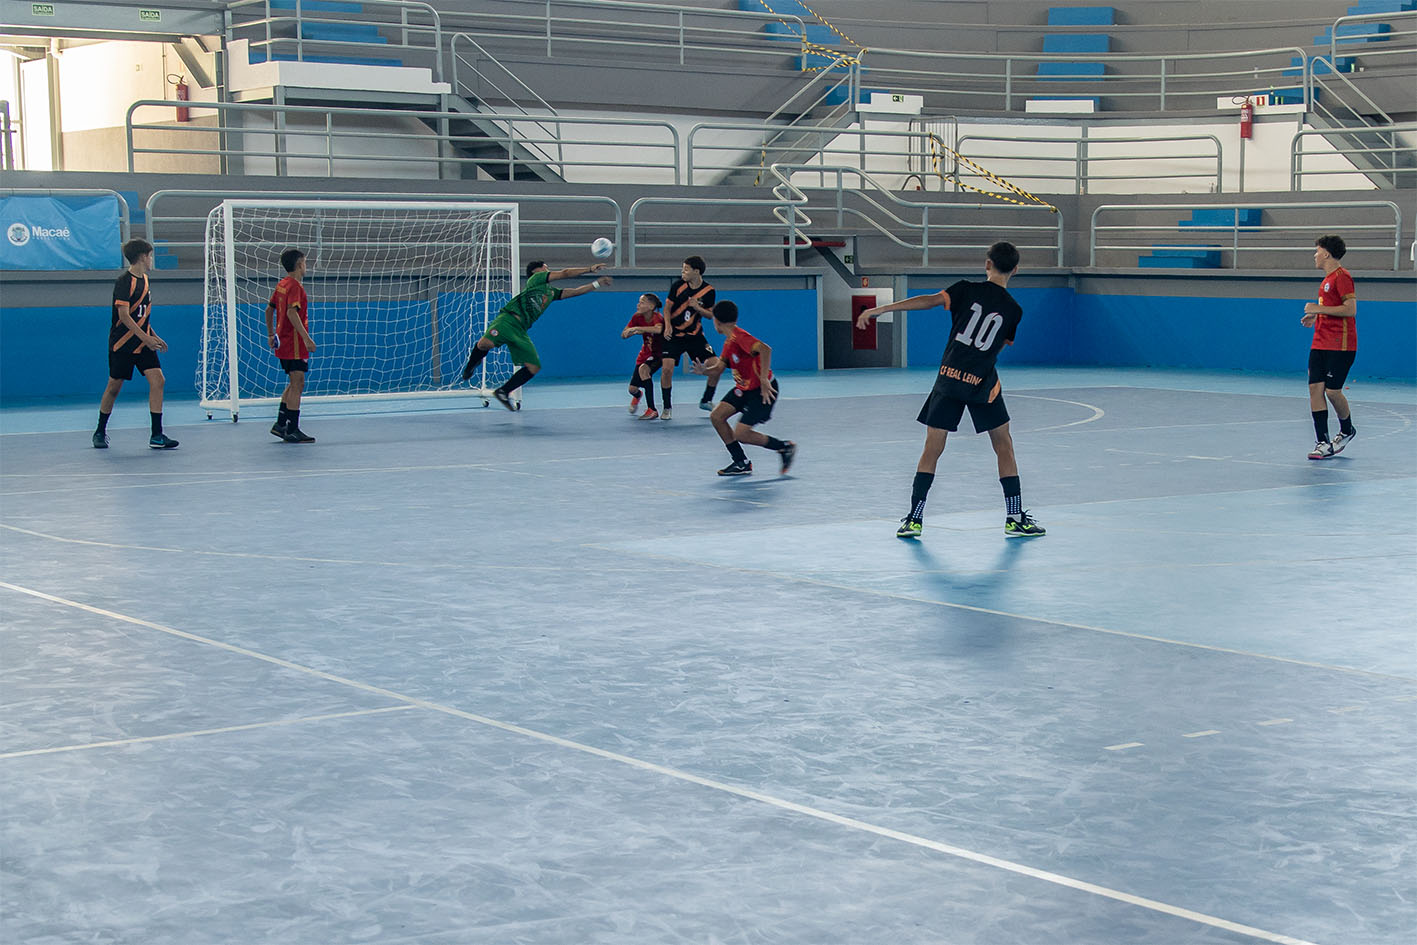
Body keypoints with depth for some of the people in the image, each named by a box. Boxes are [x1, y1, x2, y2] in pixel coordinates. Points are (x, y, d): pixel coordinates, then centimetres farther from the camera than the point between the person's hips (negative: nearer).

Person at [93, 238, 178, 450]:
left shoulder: (144, 280, 12)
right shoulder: (124, 282, -14)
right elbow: (124, 316, -20)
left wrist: (154, 337, 17)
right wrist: (146, 337, -24)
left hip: (143, 344, 7)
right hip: (122, 344, -7)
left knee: (157, 380, -8)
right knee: (114, 386, 4)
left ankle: (157, 436, -7)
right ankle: (100, 432, 22)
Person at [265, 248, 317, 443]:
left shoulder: (282, 285, 13)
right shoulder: (294, 285, -14)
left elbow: (269, 309, 21)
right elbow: (292, 313, -25)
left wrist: (271, 334, 29)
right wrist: (306, 338, -27)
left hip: (283, 344, 10)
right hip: (294, 344, -10)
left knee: (294, 384, 17)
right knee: (297, 385, -7)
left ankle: (280, 424, 18)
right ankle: (292, 431, -7)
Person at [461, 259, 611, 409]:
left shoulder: (551, 292, 28)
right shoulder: (536, 278, 8)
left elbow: (574, 292, 29)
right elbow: (565, 273, 5)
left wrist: (597, 283, 24)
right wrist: (590, 269, 12)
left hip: (520, 330, 8)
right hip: (508, 319, -8)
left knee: (534, 367, -2)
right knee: (486, 343, -32)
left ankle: (503, 391, 8)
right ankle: (470, 366, 0)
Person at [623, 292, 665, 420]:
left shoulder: (657, 316, -25)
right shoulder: (637, 317, -8)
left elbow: (658, 329, -49)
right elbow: (623, 335, -6)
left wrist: (637, 328, -44)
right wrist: (633, 332, -27)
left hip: (659, 353, -5)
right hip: (645, 354, 5)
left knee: (643, 369, -36)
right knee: (632, 389, 0)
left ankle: (652, 410, -28)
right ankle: (637, 395, 44)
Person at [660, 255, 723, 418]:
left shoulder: (708, 290, -5)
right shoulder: (678, 285, -8)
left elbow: (711, 314, 4)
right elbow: (667, 308, -1)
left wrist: (698, 308, -16)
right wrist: (668, 325, -17)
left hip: (695, 335, 2)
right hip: (673, 335, -2)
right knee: (667, 368, -19)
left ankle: (706, 401, 19)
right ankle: (667, 408, -1)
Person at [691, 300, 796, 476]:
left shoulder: (739, 337, -23)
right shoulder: (729, 341, 9)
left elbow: (765, 349, -37)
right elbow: (718, 369, 9)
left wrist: (764, 379, -36)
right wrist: (703, 370, -12)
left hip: (762, 390, -10)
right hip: (743, 389, 10)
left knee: (741, 434, -13)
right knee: (716, 416, 0)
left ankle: (785, 447, 7)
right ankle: (741, 463, 10)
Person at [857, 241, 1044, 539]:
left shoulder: (968, 290, -1)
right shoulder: (1013, 310, 3)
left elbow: (929, 301, -12)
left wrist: (879, 310, -15)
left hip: (949, 376, 0)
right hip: (983, 383, 0)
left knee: (932, 450, 5)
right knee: (1004, 447, 14)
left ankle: (914, 518, 3)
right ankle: (1014, 518, 14)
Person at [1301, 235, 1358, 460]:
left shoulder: (1341, 276, -11)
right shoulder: (1327, 279, 18)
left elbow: (1350, 309, -19)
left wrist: (1320, 309, -17)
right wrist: (1316, 317, 15)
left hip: (1340, 346, -9)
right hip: (1320, 345, 9)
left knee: (1332, 391, -6)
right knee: (1315, 388, -2)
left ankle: (1347, 430, 20)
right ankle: (1323, 442, -3)